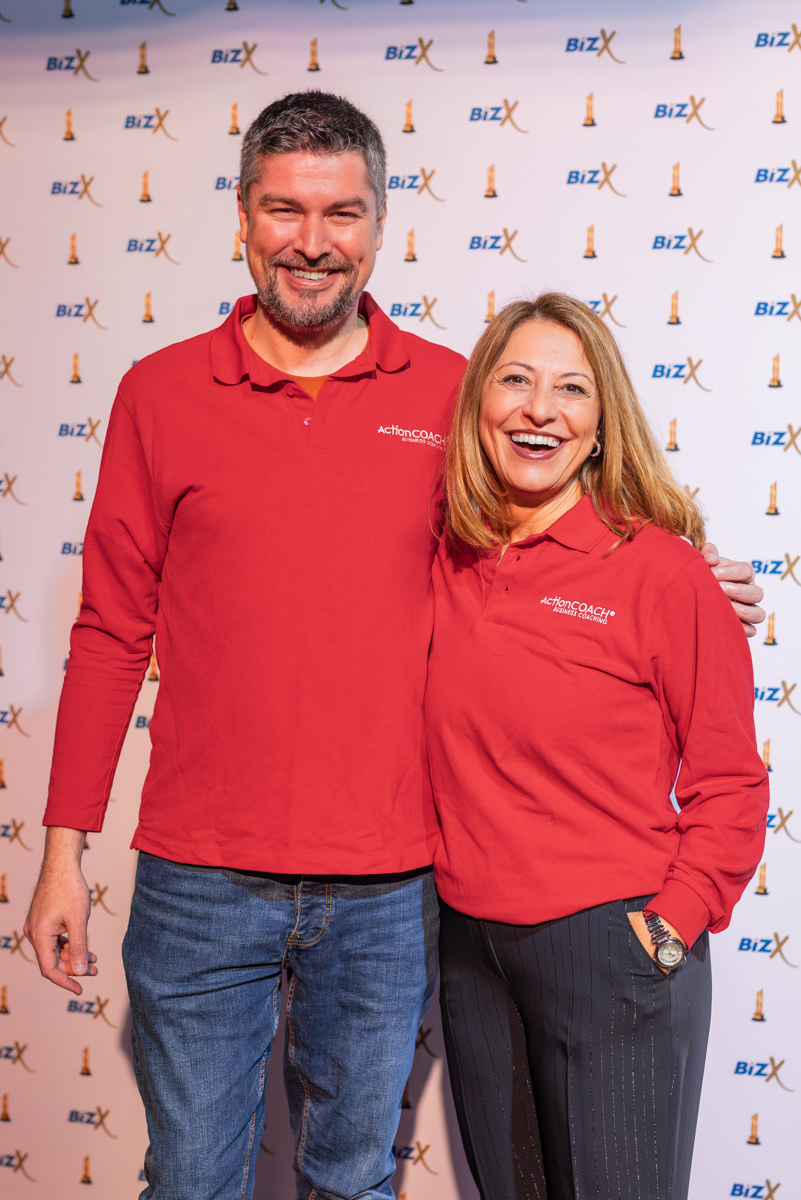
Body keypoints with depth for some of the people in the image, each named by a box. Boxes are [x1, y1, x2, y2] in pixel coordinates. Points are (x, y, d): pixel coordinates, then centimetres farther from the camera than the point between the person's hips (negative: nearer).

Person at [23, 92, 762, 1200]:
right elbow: (111, 633, 2)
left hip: (386, 888, 1)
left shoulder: (450, 393, 1)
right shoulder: (161, 392, 0)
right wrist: (64, 852, 2)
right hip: (200, 881, 0)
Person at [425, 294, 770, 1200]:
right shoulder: (443, 563, 2)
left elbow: (729, 785, -6)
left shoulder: (660, 568, -10)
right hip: (471, 943, 4)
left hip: (611, 947, -4)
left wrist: (671, 928, -11)